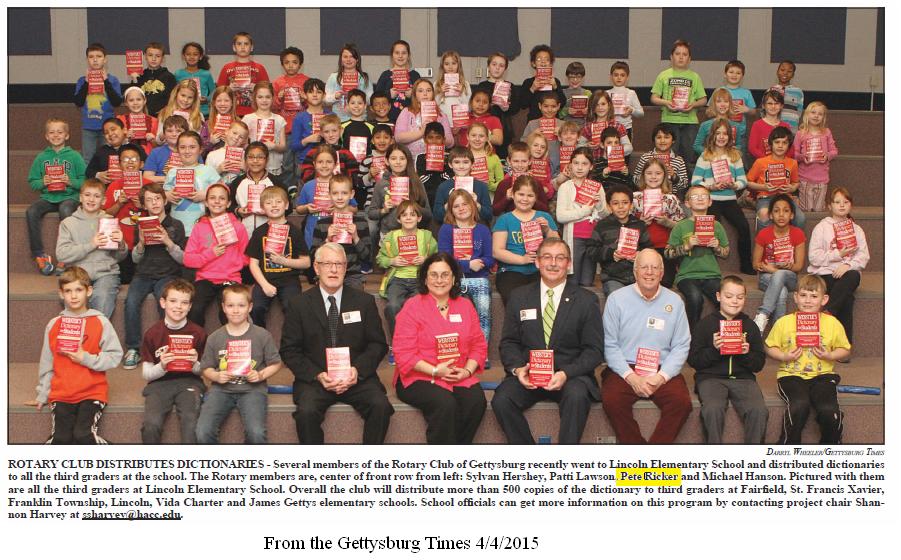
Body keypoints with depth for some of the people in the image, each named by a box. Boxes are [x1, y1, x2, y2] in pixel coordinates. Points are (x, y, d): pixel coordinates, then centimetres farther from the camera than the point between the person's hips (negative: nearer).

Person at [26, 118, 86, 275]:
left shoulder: (74, 156, 5)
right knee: (31, 212, -26)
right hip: (47, 197, 3)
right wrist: (42, 183, -7)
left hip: (69, 197, -3)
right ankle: (39, 254, -18)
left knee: (65, 211, -37)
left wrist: (71, 182, -15)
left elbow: (85, 180, 1)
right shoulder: (41, 158, 12)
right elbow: (32, 182, 13)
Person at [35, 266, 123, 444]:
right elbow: (46, 364, 14)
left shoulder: (100, 322, 1)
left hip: (92, 391, -2)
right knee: (61, 438, -17)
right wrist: (42, 394, 14)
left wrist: (87, 359, -12)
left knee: (83, 434, -22)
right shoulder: (53, 325, 8)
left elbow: (115, 356, -2)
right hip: (61, 393, 2)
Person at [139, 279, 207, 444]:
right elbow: (146, 374, 5)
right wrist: (161, 366, -15)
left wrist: (195, 365, -13)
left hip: (189, 382, 0)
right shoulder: (152, 334, 1)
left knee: (191, 423, -28)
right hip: (159, 383, 0)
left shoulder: (198, 333, 1)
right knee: (151, 425, -24)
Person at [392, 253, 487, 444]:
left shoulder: (465, 306, 13)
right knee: (445, 404, -32)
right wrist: (436, 371, -14)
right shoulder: (412, 306, 0)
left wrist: (468, 370, -6)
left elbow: (479, 345, 13)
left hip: (460, 377, 4)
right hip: (419, 378, -4)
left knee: (476, 401, -26)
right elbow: (403, 353, -6)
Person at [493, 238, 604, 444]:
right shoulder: (519, 297, 10)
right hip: (528, 373, 2)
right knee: (501, 400, -26)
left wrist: (566, 373, -16)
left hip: (571, 375, -2)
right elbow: (509, 342, 10)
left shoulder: (586, 300, 3)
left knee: (577, 396, -35)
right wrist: (517, 368, -11)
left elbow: (594, 350, 0)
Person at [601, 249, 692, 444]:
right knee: (611, 400, -30)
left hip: (663, 371, 1)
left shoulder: (674, 302, 8)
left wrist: (661, 377, -11)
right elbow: (610, 345, -1)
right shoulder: (616, 299, 3)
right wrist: (631, 377, -13)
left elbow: (681, 346, 4)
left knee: (682, 402, -27)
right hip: (624, 368, -1)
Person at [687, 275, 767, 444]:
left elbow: (759, 365, 13)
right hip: (711, 377, -2)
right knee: (713, 409, -32)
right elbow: (693, 360, 2)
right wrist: (714, 349, -14)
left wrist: (747, 354, -7)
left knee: (759, 410, -26)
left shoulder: (750, 326, 14)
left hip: (743, 377, 2)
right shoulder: (705, 324, 6)